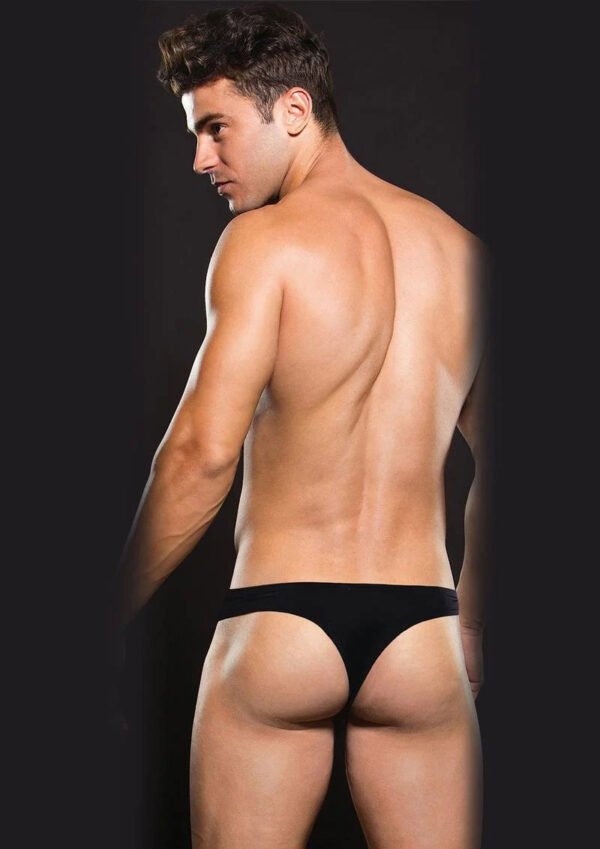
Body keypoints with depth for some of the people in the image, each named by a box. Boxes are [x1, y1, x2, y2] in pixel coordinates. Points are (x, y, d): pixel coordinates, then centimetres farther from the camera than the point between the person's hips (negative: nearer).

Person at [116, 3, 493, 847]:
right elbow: (499, 466, 14)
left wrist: (112, 615, -5)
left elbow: (205, 451, -14)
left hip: (279, 624, -4)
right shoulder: (461, 251, 10)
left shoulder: (265, 240, -7)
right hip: (422, 634, 4)